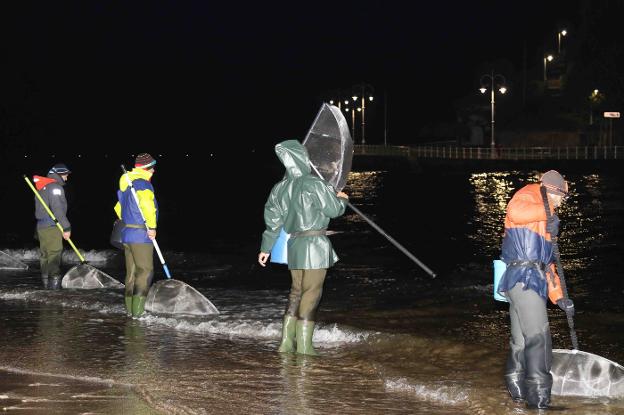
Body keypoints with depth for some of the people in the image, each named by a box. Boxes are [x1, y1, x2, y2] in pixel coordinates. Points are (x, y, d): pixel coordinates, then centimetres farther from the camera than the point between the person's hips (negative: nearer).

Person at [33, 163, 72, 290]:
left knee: (45, 255, 12)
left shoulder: (42, 187, 19)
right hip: (52, 227, -10)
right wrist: (66, 228, -18)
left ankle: (46, 282, 16)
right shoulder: (55, 187, -11)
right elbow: (57, 209, -20)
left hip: (41, 226, 10)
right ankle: (54, 283, -14)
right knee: (54, 255, -10)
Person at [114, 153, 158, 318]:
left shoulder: (125, 185, 17)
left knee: (131, 272, 13)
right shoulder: (143, 184, -14)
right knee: (145, 271, -6)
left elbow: (119, 208, 27)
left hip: (126, 234, 9)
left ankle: (130, 308, 16)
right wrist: (152, 227, -22)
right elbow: (147, 204, -30)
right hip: (141, 235, -9)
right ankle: (138, 309, -13)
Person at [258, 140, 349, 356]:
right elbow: (334, 210, -7)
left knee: (296, 291, 16)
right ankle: (304, 345, -1)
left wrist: (266, 248, 24)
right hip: (315, 245, -6)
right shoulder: (314, 184, -14)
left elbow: (272, 220, 13)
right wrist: (342, 199, 16)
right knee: (311, 293, -1)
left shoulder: (280, 188, 6)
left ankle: (287, 342, 16)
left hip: (294, 245, 6)